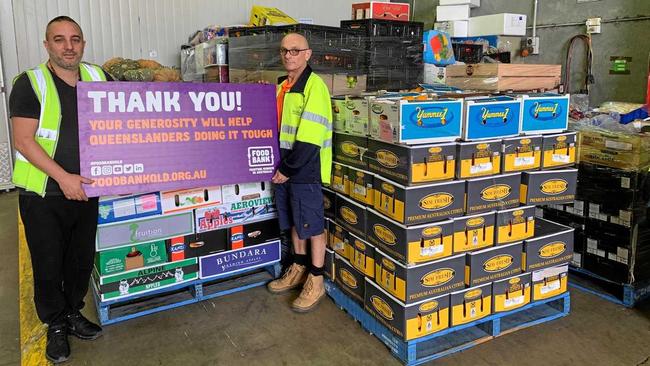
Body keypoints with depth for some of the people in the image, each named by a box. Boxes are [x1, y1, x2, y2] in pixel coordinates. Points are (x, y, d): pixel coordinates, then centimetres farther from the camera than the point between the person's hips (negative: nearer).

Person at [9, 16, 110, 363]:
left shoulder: (98, 78, 4)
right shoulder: (30, 83, -9)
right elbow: (23, 141, -14)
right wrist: (63, 177, -21)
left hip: (85, 189, 4)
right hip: (43, 195, -4)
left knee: (82, 259, 16)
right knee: (48, 264, 8)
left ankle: (73, 313, 37)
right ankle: (56, 326, 28)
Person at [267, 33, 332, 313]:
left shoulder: (313, 86, -14)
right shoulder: (282, 85, 14)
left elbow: (310, 137, -20)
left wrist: (288, 169, -16)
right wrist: (279, 166, 9)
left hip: (306, 169, -8)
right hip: (284, 168, 8)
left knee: (312, 225, 3)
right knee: (293, 222, 18)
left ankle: (316, 281, 16)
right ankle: (298, 269, 34)